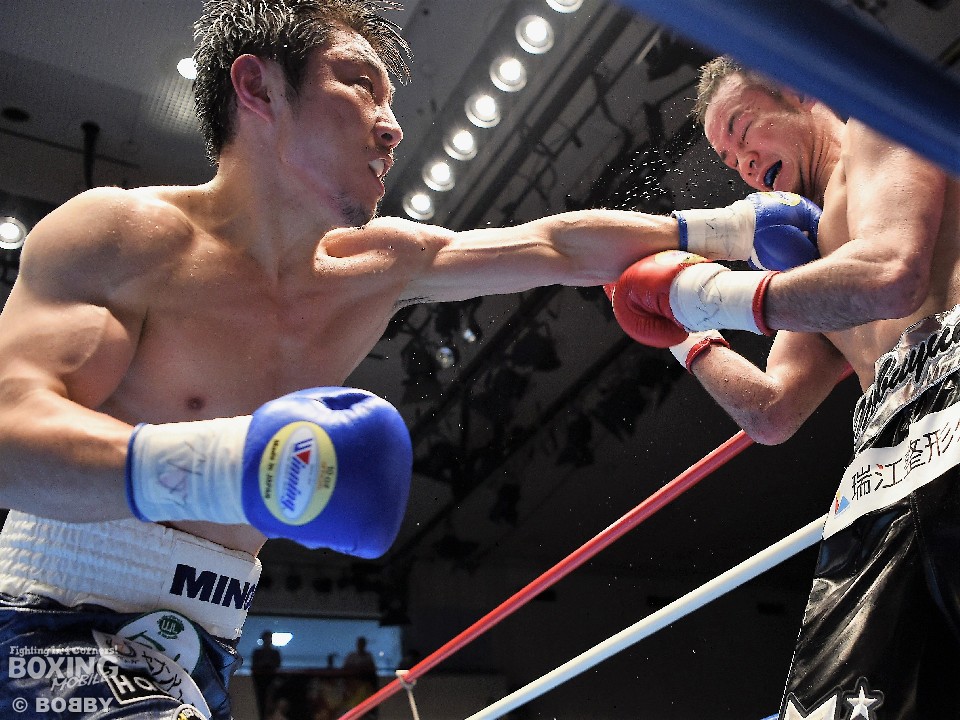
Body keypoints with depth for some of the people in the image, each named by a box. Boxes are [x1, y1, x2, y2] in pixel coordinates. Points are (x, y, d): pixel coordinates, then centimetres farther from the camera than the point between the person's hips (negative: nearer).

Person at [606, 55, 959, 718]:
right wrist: (680, 332, 28)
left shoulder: (874, 128, 10)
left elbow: (890, 278, -12)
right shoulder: (815, 256, 31)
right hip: (891, 476, 8)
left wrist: (721, 294, -2)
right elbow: (771, 414, 26)